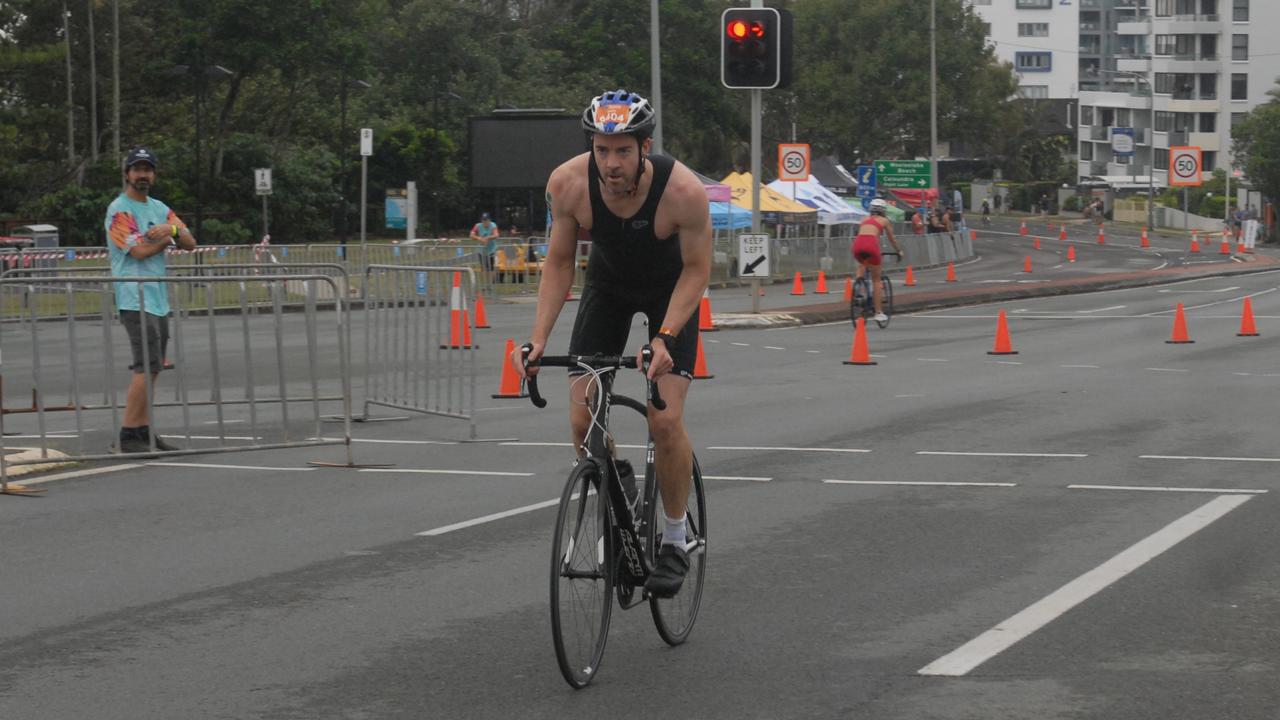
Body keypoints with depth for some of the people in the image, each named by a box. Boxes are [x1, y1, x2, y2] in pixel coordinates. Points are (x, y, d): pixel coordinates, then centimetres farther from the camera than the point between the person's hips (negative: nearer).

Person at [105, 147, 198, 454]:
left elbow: (190, 243, 11)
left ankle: (144, 430, 12)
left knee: (151, 368, 8)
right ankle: (128, 436, -13)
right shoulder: (119, 209, -6)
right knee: (147, 367, -15)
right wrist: (167, 239, 0)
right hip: (135, 299, -8)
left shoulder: (160, 208, 17)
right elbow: (139, 250, -16)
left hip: (159, 299, 8)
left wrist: (172, 229, -9)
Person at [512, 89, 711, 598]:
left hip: (670, 289, -3)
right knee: (583, 419, -9)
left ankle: (674, 540, 5)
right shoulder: (568, 183, -28)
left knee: (665, 421, -16)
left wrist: (664, 338, -33)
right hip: (607, 284, 3)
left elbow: (697, 270, -21)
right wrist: (538, 337, -23)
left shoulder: (683, 190, -35)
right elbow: (559, 261, -13)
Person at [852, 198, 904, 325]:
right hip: (871, 244, -3)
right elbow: (892, 239, 28)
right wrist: (900, 252, 44)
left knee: (862, 264, 36)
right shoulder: (884, 221, 20)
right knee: (876, 280, 8)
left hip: (857, 243, 3)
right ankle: (879, 313, 7)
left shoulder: (865, 220, 29)